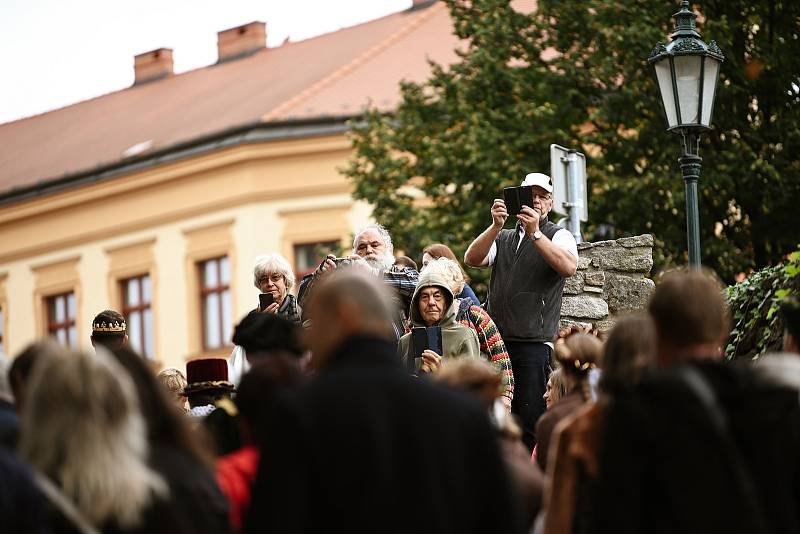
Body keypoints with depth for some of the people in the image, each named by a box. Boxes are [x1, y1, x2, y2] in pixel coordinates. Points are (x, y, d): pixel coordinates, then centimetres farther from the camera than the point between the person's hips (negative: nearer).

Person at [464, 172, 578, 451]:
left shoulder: (558, 236, 6)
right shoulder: (502, 238, 20)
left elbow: (569, 267, -16)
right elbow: (472, 259, 2)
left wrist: (534, 233, -21)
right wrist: (496, 226, -12)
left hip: (535, 342, -5)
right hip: (494, 340, 5)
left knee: (530, 424, -10)